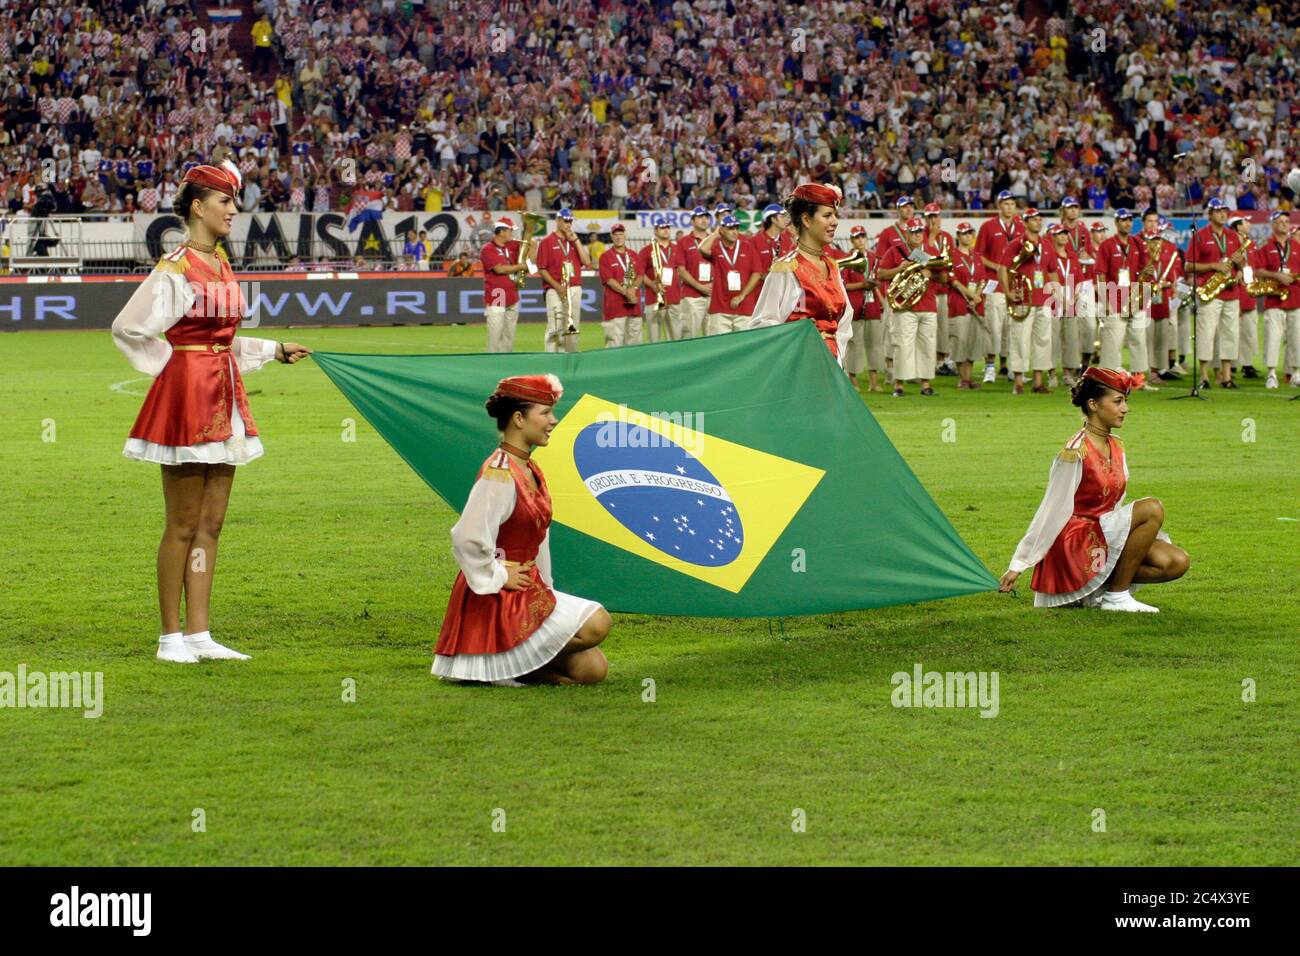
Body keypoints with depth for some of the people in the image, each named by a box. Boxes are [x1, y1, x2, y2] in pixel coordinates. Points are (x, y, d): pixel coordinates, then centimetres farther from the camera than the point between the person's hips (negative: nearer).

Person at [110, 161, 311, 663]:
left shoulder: (220, 262, 12)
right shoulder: (175, 268, -13)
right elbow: (127, 328, -13)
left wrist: (275, 350, 18)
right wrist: (168, 365, -6)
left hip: (224, 396, 8)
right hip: (187, 394, -8)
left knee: (210, 524, 9)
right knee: (183, 526, -2)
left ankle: (199, 635, 13)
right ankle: (171, 637, 6)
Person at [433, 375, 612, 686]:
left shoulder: (531, 472, 11)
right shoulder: (498, 474, -19)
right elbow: (468, 540, -27)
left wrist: (545, 588, 14)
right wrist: (497, 577, -15)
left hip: (529, 592, 9)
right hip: (498, 601, -9)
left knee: (593, 669, 4)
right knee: (597, 623, -18)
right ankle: (504, 662, -9)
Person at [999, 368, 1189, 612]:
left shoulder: (1117, 449, 9)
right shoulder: (1076, 453, -16)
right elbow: (1051, 512, -14)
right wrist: (1017, 566, -13)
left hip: (1104, 533, 8)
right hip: (1074, 542, -8)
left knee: (1176, 563, -7)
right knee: (1152, 509, -24)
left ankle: (1096, 588, 1)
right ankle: (1116, 596, -15)